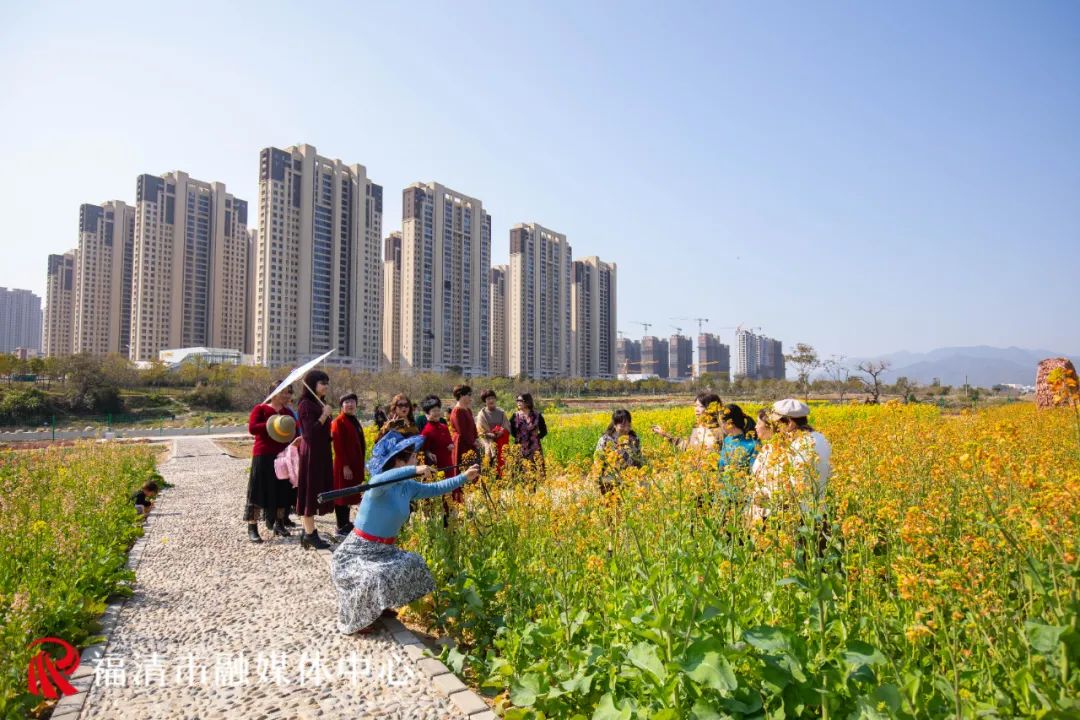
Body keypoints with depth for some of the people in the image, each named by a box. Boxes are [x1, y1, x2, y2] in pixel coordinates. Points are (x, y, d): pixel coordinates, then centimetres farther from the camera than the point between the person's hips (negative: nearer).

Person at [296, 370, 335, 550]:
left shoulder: (319, 404, 13)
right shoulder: (306, 405, -13)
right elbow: (310, 432, -20)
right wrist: (324, 415, -19)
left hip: (321, 453, 9)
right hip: (311, 454, -9)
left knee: (315, 492, 12)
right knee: (310, 492, -3)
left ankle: (308, 532, 19)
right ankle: (309, 534, 3)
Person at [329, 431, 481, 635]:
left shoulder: (407, 486, 0)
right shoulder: (379, 486, -25)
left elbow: (436, 489, 11)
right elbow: (379, 480, -51)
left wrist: (465, 477, 8)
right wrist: (414, 470, -54)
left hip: (384, 550, 9)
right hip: (356, 552, -9)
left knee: (414, 564, 11)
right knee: (372, 579, -31)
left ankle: (379, 606, 25)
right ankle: (350, 621, -3)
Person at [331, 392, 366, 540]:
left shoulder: (355, 421, 15)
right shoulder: (338, 422, -11)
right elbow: (338, 446, -17)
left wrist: (361, 465, 16)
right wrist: (345, 466, -21)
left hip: (355, 464, 8)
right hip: (344, 465, -8)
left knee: (350, 495, 14)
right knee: (342, 495, -2)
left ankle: (346, 524, 24)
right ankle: (341, 528, 4)